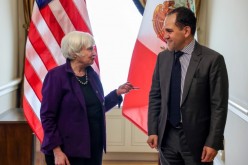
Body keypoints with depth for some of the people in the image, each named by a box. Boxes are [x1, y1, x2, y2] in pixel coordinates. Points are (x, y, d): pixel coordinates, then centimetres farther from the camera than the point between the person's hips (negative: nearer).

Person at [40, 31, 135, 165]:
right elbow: (47, 116, -12)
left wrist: (117, 93, 6)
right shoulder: (56, 76, -11)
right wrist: (56, 151, -17)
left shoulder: (92, 75, 9)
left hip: (94, 148, 7)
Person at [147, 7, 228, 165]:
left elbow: (219, 105, -10)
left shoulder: (212, 60, -10)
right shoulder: (162, 57, 4)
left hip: (197, 138, -4)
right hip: (167, 136, 4)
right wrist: (152, 130, 3)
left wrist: (213, 142, -12)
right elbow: (155, 96, 9)